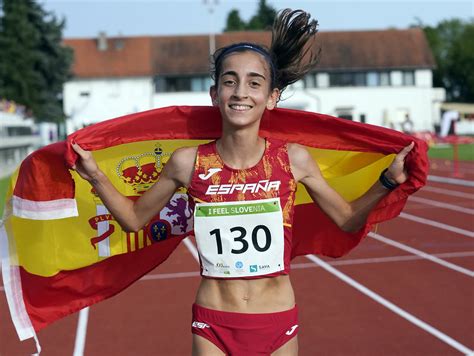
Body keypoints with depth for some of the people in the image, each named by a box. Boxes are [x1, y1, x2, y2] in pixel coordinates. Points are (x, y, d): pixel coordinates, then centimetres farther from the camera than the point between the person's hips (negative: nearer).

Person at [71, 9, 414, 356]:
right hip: (213, 326, 0)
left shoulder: (294, 159, -9)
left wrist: (388, 181, -7)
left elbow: (348, 220, 5)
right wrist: (96, 176, -6)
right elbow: (134, 219, 6)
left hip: (278, 326, 1)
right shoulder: (189, 163, -9)